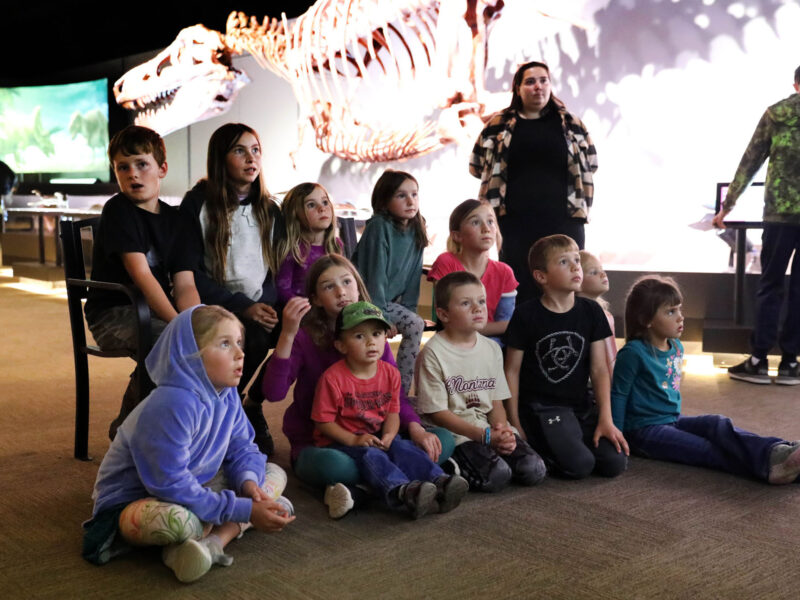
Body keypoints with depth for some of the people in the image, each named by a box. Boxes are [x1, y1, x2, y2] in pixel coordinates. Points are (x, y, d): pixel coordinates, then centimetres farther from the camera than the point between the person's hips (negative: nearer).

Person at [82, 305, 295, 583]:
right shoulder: (171, 406, -31)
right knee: (177, 519, -43)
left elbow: (242, 447, 3)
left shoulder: (227, 394, -5)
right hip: (133, 502, -9)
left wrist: (247, 480, -22)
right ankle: (229, 528, -10)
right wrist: (243, 511, -30)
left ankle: (213, 541, -20)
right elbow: (171, 485, -32)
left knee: (275, 473, 2)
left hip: (193, 487, 9)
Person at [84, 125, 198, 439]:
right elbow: (141, 275, -20)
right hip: (114, 315, -6)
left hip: (159, 310, 6)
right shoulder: (118, 210, -8)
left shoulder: (173, 216, 8)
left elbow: (185, 284, -1)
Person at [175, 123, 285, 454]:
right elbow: (189, 272, -9)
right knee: (254, 336, -33)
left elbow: (279, 266, 11)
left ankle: (253, 404, 1)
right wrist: (242, 306, -19)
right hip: (216, 308, -5)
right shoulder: (197, 204, -2)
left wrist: (267, 304, -11)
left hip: (262, 306, 5)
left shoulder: (269, 209, 14)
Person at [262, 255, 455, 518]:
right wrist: (288, 334, -33)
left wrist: (415, 428, -15)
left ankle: (358, 490, -21)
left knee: (443, 440, -15)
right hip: (316, 445, -6)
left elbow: (395, 393, 4)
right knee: (333, 464, -42)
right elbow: (273, 393, -23)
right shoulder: (305, 338, -8)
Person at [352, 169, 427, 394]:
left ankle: (401, 393, -3)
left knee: (416, 325, -11)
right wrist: (381, 317, -20)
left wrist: (408, 309, -1)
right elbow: (375, 274, -21)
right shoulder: (379, 227, -20)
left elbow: (413, 274, 4)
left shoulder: (416, 228, 0)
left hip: (388, 300, 7)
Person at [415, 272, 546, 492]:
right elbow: (436, 412, -11)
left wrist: (503, 430, -11)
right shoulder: (433, 354, -10)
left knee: (534, 470, -14)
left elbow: (496, 402, 12)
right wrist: (485, 436, -16)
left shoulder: (491, 349, 11)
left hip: (491, 429, 6)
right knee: (496, 475, -28)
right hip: (455, 434, -6)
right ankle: (456, 467, -1)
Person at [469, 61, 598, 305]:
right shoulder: (499, 125, 8)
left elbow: (590, 164, 17)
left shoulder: (570, 125, 10)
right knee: (519, 291, 2)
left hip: (562, 220, 1)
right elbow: (477, 165, 12)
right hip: (515, 222, 0)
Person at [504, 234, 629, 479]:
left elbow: (599, 369, 4)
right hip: (540, 408, -5)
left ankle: (562, 442, 12)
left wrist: (606, 419, -3)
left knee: (616, 462, -11)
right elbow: (512, 370, -4)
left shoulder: (591, 311, 5)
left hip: (581, 406, 5)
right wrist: (515, 424, -6)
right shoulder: (526, 316, -8)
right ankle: (537, 449, 5)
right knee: (579, 464, -24)